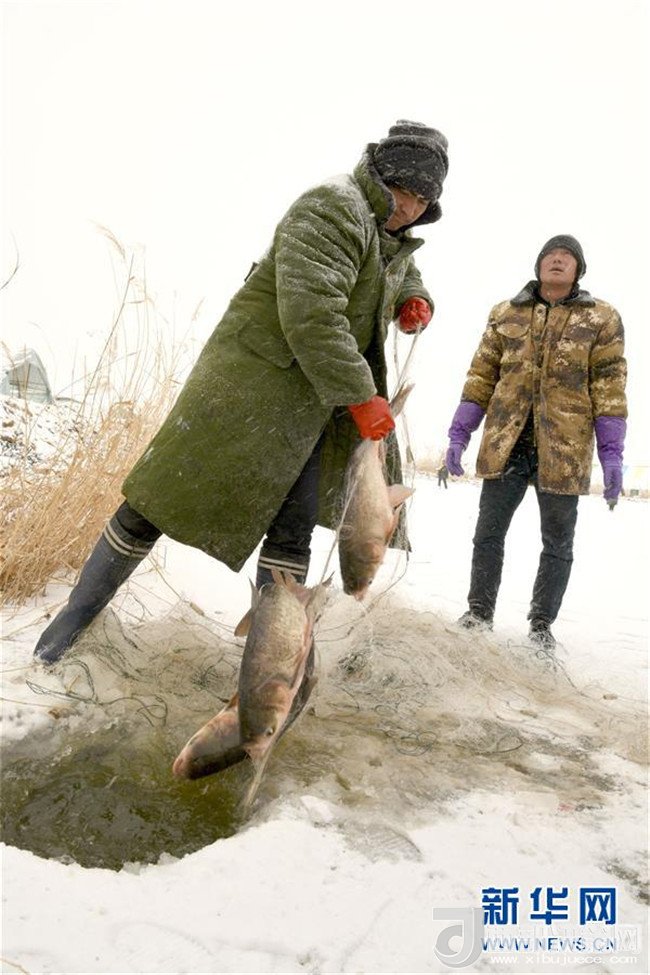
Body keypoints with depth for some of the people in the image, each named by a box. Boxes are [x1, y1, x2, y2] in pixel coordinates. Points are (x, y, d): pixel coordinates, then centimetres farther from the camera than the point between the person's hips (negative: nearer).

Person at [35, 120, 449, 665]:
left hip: (314, 405, 8)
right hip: (252, 379, -8)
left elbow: (405, 271, 39)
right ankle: (79, 613, 16)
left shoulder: (395, 240, 15)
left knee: (292, 534, 1)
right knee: (162, 501, -3)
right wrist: (360, 396, -23)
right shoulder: (332, 209, -14)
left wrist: (414, 300, 14)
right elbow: (310, 316, -26)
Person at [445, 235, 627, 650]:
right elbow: (482, 376, 9)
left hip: (564, 449, -1)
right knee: (488, 533, 5)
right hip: (506, 444, 1)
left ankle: (542, 625, 22)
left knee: (558, 543, 8)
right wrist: (460, 433, 1)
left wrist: (612, 453, -7)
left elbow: (609, 386, 0)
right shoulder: (505, 314, 11)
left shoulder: (602, 318, 5)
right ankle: (479, 612, 21)